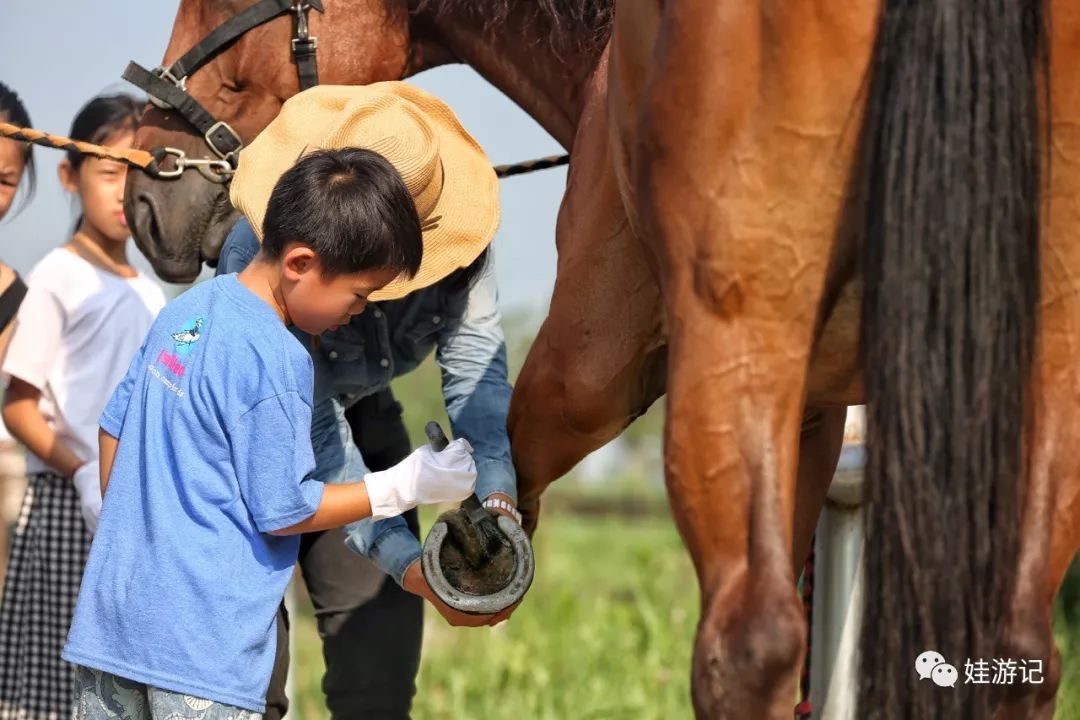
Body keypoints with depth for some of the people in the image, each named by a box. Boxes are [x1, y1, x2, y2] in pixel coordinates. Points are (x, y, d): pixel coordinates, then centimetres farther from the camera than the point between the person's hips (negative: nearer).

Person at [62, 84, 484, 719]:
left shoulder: (188, 309, 9)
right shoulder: (274, 360, -16)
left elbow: (115, 427, 17)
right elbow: (283, 511, -12)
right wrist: (404, 487, -3)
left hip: (111, 613, 9)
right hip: (202, 637, -9)